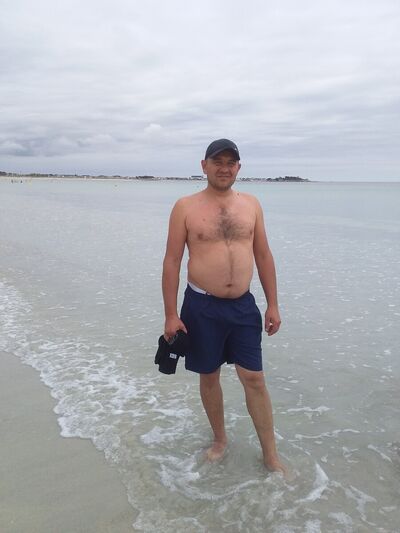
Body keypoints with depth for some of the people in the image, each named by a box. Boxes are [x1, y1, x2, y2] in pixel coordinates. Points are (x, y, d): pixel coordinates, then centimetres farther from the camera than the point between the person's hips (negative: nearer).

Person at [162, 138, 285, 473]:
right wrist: (171, 315, -7)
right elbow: (172, 261, -4)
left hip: (243, 306, 2)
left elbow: (263, 256, 9)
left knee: (254, 379, 4)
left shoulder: (251, 204, 5)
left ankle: (271, 454, 19)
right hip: (202, 307, -1)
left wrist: (273, 304, 6)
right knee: (209, 376, 12)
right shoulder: (186, 207, -4)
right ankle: (220, 439, 35)